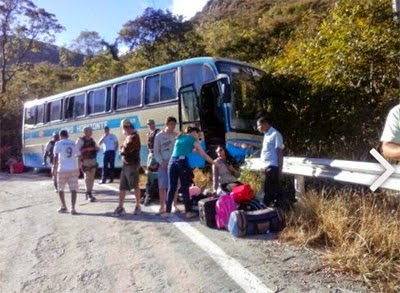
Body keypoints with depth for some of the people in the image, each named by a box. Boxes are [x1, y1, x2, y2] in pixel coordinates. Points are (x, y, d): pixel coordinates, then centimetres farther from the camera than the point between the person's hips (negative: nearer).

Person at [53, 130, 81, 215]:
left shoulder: (58, 143, 1)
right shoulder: (73, 143, 13)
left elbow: (56, 157, -8)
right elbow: (79, 156, 10)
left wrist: (54, 169, -5)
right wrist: (78, 169, 17)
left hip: (63, 169, -2)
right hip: (73, 169, 3)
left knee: (60, 189, 16)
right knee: (73, 189, 2)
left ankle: (64, 207, 20)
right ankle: (73, 208, -8)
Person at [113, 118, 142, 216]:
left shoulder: (134, 137, -15)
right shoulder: (129, 137, 15)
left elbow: (125, 150, -21)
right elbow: (123, 149, 17)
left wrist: (121, 149, -1)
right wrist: (123, 149, -4)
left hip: (132, 165, -9)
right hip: (125, 165, 9)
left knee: (135, 186, 4)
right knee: (122, 187, 9)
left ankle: (138, 206, 16)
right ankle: (120, 207, 15)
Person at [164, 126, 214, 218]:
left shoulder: (179, 137, 24)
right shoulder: (193, 140, 8)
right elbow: (203, 155, 9)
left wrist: (193, 150, 32)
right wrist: (214, 163, 15)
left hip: (172, 161, 5)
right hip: (182, 162, -5)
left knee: (171, 187, 7)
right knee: (185, 188, 1)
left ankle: (167, 211, 11)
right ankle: (188, 212, 6)